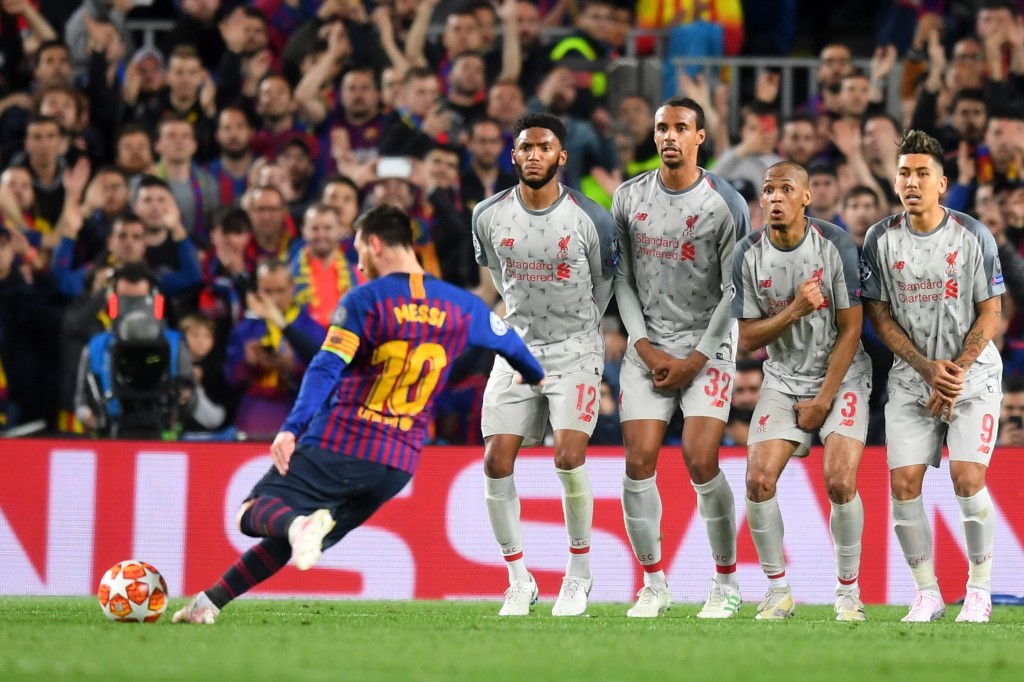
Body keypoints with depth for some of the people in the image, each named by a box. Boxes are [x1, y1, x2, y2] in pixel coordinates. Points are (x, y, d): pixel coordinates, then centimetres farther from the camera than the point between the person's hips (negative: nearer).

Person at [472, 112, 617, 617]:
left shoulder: (590, 219, -9)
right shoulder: (489, 216, -2)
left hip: (575, 351, -3)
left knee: (569, 457, -19)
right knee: (496, 461, -7)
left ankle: (579, 574, 0)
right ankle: (518, 581, 6)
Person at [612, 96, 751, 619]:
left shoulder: (724, 204, -5)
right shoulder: (630, 199, 6)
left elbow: (736, 292, -5)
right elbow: (622, 280, 9)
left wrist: (696, 359, -9)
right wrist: (645, 346, -3)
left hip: (708, 345, -3)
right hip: (649, 345, 3)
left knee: (700, 461, -14)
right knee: (639, 462, -7)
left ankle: (726, 582, 1)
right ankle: (654, 584, 6)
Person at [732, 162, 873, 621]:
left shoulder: (835, 246, -14)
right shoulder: (749, 255, -7)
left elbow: (850, 329, -10)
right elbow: (748, 338, -5)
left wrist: (823, 400, -11)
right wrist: (795, 309, -22)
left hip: (841, 377, -3)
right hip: (783, 380, 3)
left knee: (840, 483, -18)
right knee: (759, 480, -12)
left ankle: (848, 591, 0)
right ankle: (778, 591, 3)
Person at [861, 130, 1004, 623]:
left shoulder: (974, 236, -8)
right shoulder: (881, 240, -3)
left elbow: (990, 315, -4)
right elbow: (880, 317, 0)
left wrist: (956, 372, -14)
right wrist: (929, 369, -11)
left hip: (972, 375, -2)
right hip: (911, 379, 2)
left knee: (967, 477, -15)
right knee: (903, 483, -8)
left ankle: (979, 589, 1)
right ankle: (927, 593, 6)